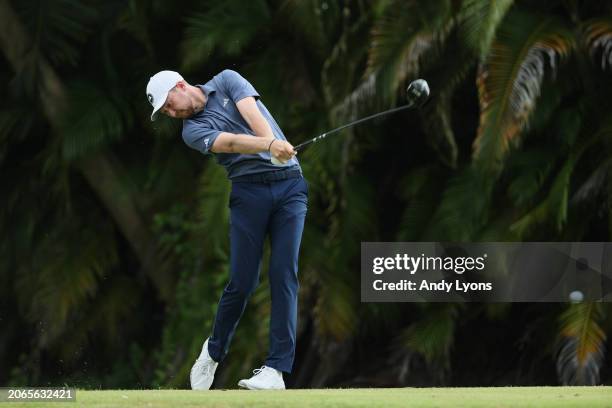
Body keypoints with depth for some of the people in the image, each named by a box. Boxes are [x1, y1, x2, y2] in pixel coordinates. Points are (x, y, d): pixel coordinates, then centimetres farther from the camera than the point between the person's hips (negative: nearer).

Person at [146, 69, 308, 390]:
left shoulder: (227, 81, 10)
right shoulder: (193, 130, 4)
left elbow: (252, 113, -10)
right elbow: (230, 142, -16)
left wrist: (272, 141, -30)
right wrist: (269, 146, -34)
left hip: (289, 184, 0)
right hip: (249, 190, 0)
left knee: (284, 275, -10)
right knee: (242, 281, -5)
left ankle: (276, 368, -13)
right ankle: (215, 351, 21)